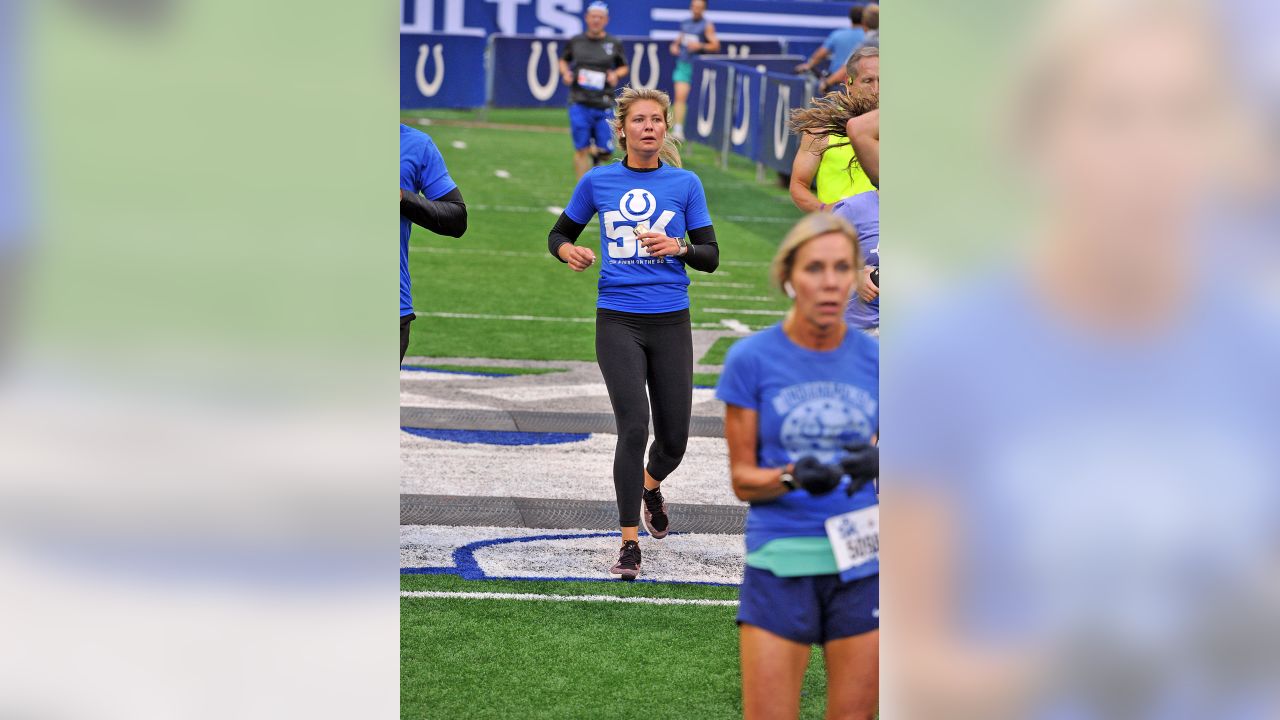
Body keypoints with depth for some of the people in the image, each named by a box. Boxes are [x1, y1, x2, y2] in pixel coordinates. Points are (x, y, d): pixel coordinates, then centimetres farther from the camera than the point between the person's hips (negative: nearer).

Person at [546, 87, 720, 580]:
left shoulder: (685, 184, 3)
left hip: (671, 322, 1)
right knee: (634, 429, -14)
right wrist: (567, 250, -7)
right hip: (618, 322, -1)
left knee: (673, 438, 6)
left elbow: (711, 257, 4)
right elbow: (559, 234, 16)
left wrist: (679, 247, -16)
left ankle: (650, 487, 42)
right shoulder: (597, 182, 3)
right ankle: (629, 543, -4)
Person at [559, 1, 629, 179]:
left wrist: (615, 74, -5)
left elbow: (624, 67, 15)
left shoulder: (614, 44, 5)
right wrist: (565, 72, -1)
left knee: (605, 152, 0)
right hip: (579, 103, -1)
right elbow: (563, 60, 20)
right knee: (581, 150, -6)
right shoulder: (575, 41, 6)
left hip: (603, 106, 1)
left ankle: (594, 156, 36)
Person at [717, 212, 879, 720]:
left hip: (862, 563, 3)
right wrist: (792, 477, -22)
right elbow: (742, 478, -2)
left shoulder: (872, 359, 3)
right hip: (780, 562, -3)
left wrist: (874, 463, -11)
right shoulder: (751, 359, -5)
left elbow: (872, 456, 13)